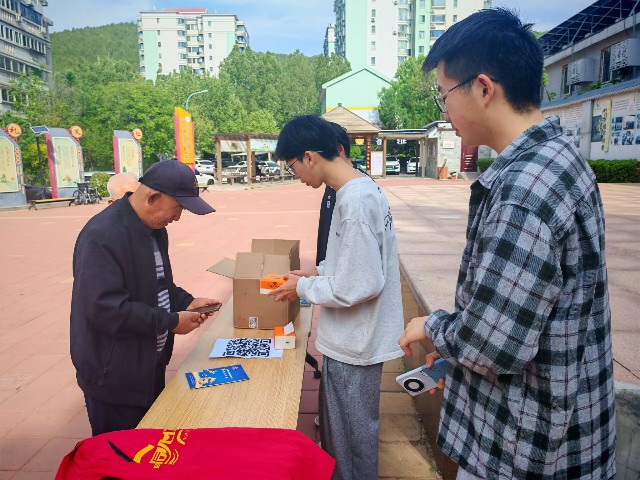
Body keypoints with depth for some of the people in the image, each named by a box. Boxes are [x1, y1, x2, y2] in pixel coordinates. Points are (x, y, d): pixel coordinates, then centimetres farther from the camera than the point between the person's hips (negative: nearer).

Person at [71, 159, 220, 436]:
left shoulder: (155, 229, 4)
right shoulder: (102, 237, -25)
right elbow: (106, 309, -29)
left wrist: (185, 301, -3)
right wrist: (171, 321, -22)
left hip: (150, 365, 9)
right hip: (114, 376, -8)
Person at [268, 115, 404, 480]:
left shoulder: (355, 201, -26)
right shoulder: (361, 188, 5)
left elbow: (361, 285, -27)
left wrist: (303, 288, -14)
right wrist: (320, 271, 7)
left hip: (354, 343, -9)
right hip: (352, 337, 9)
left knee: (351, 436, 13)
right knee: (340, 426, 27)